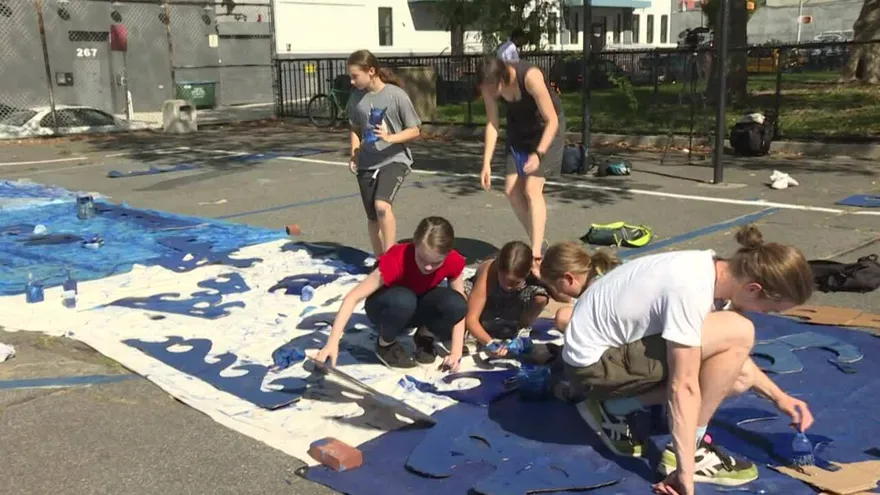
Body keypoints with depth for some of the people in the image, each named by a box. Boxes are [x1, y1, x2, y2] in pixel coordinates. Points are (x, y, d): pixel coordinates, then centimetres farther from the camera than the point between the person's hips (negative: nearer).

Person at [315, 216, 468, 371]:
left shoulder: (453, 262, -24)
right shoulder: (397, 259, -35)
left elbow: (460, 307, -15)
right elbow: (353, 297, -36)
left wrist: (456, 353, -26)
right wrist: (332, 343, -44)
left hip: (418, 307, 3)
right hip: (385, 307, -3)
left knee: (454, 303, -31)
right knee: (402, 299, -40)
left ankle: (424, 336, 1)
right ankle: (385, 344, -9)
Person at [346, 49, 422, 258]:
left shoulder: (396, 95, -12)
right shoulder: (356, 97, 2)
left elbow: (414, 131, -7)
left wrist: (389, 137, -23)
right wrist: (354, 156, 2)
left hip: (395, 159, -5)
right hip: (367, 163, 5)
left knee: (382, 205, -27)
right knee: (372, 216, 8)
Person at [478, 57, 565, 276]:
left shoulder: (530, 78, -35)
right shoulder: (489, 86, -19)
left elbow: (552, 120, -28)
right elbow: (492, 123, -9)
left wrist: (539, 154, -39)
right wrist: (486, 162, -16)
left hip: (546, 128, -6)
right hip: (519, 130, 6)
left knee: (532, 189, -17)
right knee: (511, 190, 2)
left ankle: (536, 256, -16)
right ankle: (538, 242, 18)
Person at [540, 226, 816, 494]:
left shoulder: (713, 270, -2)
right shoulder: (690, 290, -28)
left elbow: (733, 353, 12)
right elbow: (683, 386, -27)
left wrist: (779, 397, 8)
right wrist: (686, 472, -23)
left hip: (615, 344, 9)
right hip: (593, 363, -9)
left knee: (739, 376, 2)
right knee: (738, 333, -19)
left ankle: (615, 409, 8)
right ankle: (686, 453, -7)